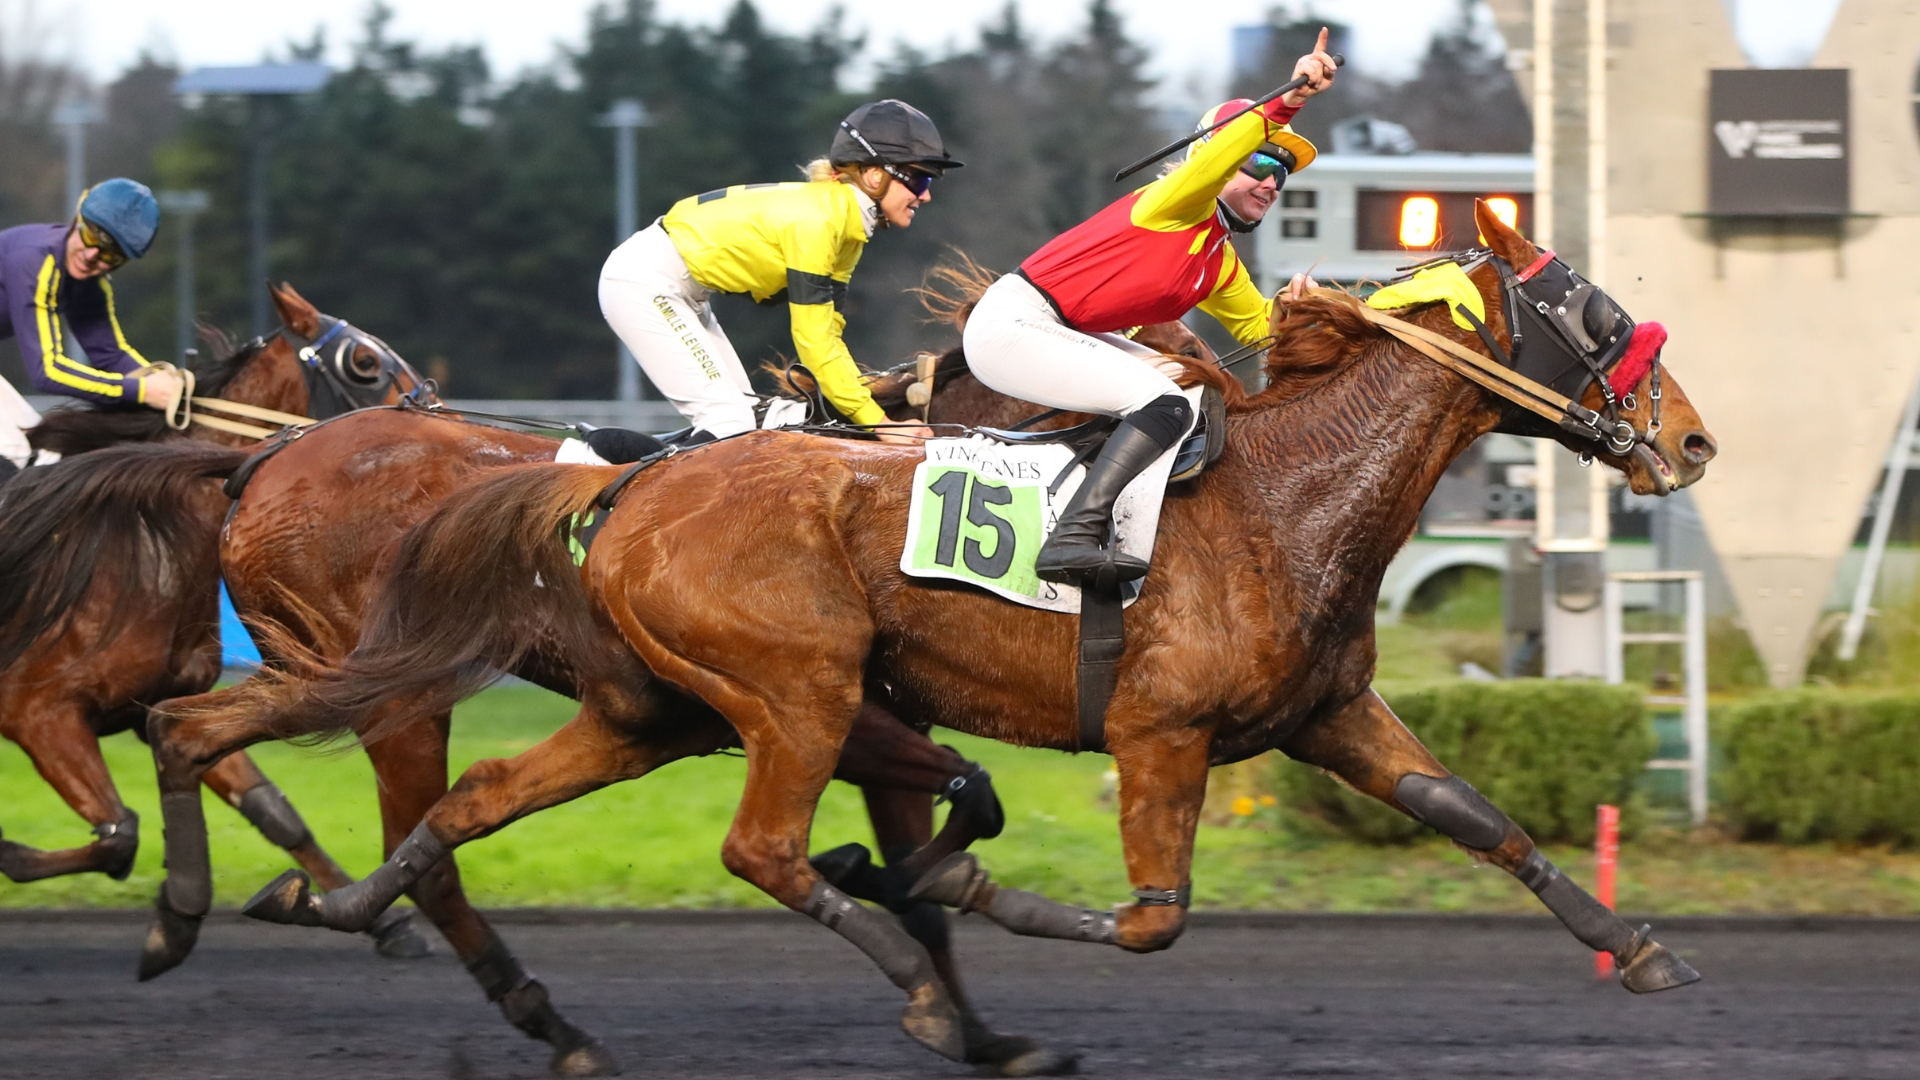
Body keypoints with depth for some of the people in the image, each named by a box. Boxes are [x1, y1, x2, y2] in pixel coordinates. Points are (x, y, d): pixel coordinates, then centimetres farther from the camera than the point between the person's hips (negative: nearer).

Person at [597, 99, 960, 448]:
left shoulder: (847, 223, 5)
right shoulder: (815, 220, -25)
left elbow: (828, 333, 5)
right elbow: (814, 341, -25)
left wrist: (869, 410, -6)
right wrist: (879, 423, -22)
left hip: (683, 294, 10)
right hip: (642, 284, -10)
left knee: (747, 419, 5)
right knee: (728, 421, -17)